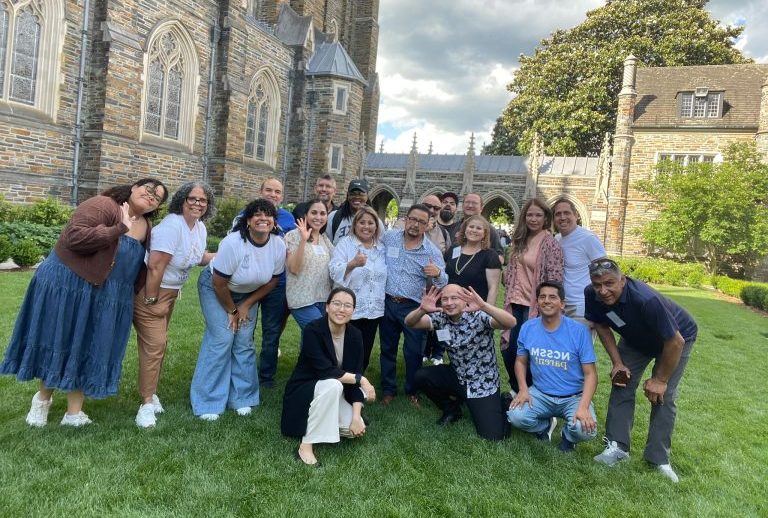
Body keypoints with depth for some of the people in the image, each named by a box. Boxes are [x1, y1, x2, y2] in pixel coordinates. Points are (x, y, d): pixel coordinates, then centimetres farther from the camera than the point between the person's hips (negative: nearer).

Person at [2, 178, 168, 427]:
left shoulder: (146, 227, 8)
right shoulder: (103, 205, -17)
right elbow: (75, 237, -31)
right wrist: (120, 229, -30)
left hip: (106, 297, 7)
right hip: (69, 284, -6)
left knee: (89, 348, 11)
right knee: (58, 342, 9)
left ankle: (74, 413, 24)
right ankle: (43, 398, 35)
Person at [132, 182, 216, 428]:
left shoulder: (200, 227, 3)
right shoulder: (172, 225, -25)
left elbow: (199, 256, 18)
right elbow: (155, 265, -27)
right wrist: (150, 300, -22)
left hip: (170, 291, 9)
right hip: (149, 289, -9)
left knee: (159, 342, 17)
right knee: (154, 344, -10)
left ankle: (150, 392, 32)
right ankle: (147, 404, 0)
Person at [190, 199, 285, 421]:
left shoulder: (279, 245, -18)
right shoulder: (233, 243, -32)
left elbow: (272, 280, -5)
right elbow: (219, 283, -23)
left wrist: (246, 305, -5)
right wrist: (231, 311, -11)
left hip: (248, 294, 4)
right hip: (215, 289, -4)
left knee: (244, 342, 1)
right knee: (222, 339, -12)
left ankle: (242, 399, 15)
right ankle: (207, 403, -1)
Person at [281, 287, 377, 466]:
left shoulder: (355, 335, -9)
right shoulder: (313, 330, -23)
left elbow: (355, 379, -10)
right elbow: (325, 371, -30)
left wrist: (356, 415, -18)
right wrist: (361, 379, -27)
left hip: (334, 393, 5)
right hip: (304, 390, -5)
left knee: (355, 429, -18)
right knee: (333, 385, -35)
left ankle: (325, 421, 13)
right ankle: (306, 445, -24)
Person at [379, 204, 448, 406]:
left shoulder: (432, 251, -6)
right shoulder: (389, 237, -1)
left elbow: (442, 283, -6)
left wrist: (438, 273, -30)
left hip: (413, 307, -2)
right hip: (387, 303, 2)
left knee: (413, 352, 5)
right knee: (387, 349, 13)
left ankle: (412, 392, 25)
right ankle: (388, 390, 27)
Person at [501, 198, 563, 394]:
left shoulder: (550, 244, -8)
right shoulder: (520, 241, 11)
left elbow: (555, 279, -12)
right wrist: (509, 295, 13)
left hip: (534, 305, -6)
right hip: (516, 303, 6)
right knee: (508, 348, 9)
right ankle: (517, 389, 29)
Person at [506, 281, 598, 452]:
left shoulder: (579, 331, -14)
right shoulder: (527, 328, -5)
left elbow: (590, 374, -12)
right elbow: (521, 361, 8)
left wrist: (583, 407, -26)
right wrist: (523, 389, -9)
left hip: (574, 396, -2)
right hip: (540, 394, 2)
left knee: (586, 430, -29)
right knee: (515, 416, -24)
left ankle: (568, 434, 11)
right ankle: (545, 425, 13)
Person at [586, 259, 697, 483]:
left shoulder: (646, 300, -43)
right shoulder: (591, 295, -27)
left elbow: (675, 342, -32)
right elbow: (602, 326, -6)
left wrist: (660, 380, -21)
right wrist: (617, 363, -10)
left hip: (676, 337, -5)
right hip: (636, 339, 5)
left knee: (663, 395, -11)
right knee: (622, 384, -4)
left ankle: (658, 458, 0)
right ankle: (617, 446, 4)